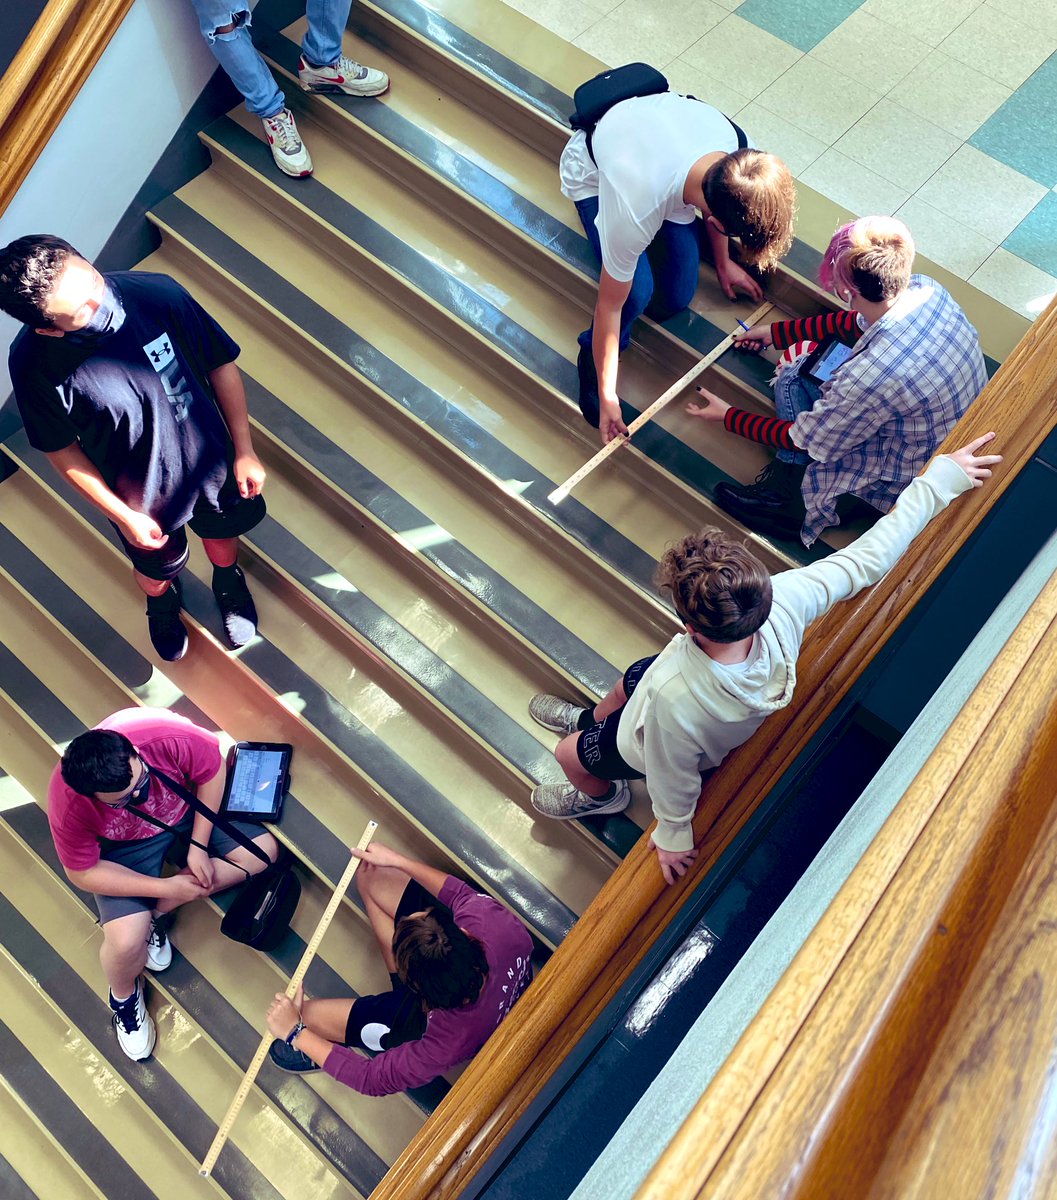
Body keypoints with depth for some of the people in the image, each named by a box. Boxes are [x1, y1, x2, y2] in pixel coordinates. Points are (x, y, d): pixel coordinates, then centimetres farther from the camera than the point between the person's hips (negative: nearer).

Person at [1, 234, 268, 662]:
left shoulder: (159, 294, -29)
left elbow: (221, 366, -13)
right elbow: (62, 450, -13)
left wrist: (244, 450, -9)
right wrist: (122, 517, -10)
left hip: (212, 465, 1)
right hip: (140, 497, -1)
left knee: (222, 540, 29)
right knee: (154, 573, 27)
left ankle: (229, 585, 66)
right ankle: (163, 604, 65)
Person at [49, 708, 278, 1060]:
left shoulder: (170, 737, -37)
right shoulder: (69, 807, -35)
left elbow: (213, 768, -16)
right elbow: (83, 873, -19)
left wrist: (199, 845, -17)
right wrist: (167, 887, -23)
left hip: (188, 813, 3)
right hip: (124, 848, -3)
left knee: (263, 850, -13)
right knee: (127, 942, -24)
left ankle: (153, 914, -1)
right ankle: (124, 997, 14)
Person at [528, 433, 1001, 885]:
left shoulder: (672, 700, -50)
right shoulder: (786, 598, -41)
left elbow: (673, 779, -29)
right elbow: (870, 555, -26)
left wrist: (673, 837, -7)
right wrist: (938, 479, -14)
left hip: (648, 745, -5)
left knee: (569, 753, 22)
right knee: (628, 681, 32)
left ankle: (603, 795, 57)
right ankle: (590, 720, 66)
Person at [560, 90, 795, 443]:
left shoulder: (728, 137, -31)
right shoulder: (636, 213, -45)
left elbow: (717, 199, -5)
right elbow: (609, 306, -31)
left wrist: (723, 262, 11)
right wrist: (607, 397, -22)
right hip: (592, 173, -4)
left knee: (676, 299, -3)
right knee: (638, 291, -25)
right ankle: (591, 359, 3)